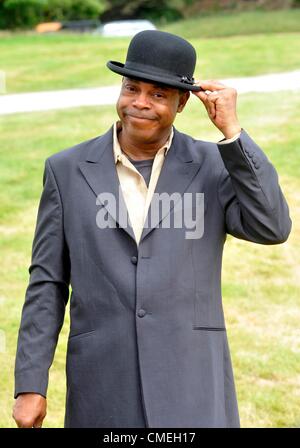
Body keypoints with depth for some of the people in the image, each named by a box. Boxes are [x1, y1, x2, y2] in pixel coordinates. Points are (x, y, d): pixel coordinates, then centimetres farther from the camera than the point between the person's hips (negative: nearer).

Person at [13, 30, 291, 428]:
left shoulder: (214, 165, 2)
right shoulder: (68, 170, 3)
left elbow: (272, 228, -13)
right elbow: (47, 283, 5)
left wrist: (231, 131, -15)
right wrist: (30, 385, 1)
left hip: (191, 385, -1)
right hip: (104, 386, 1)